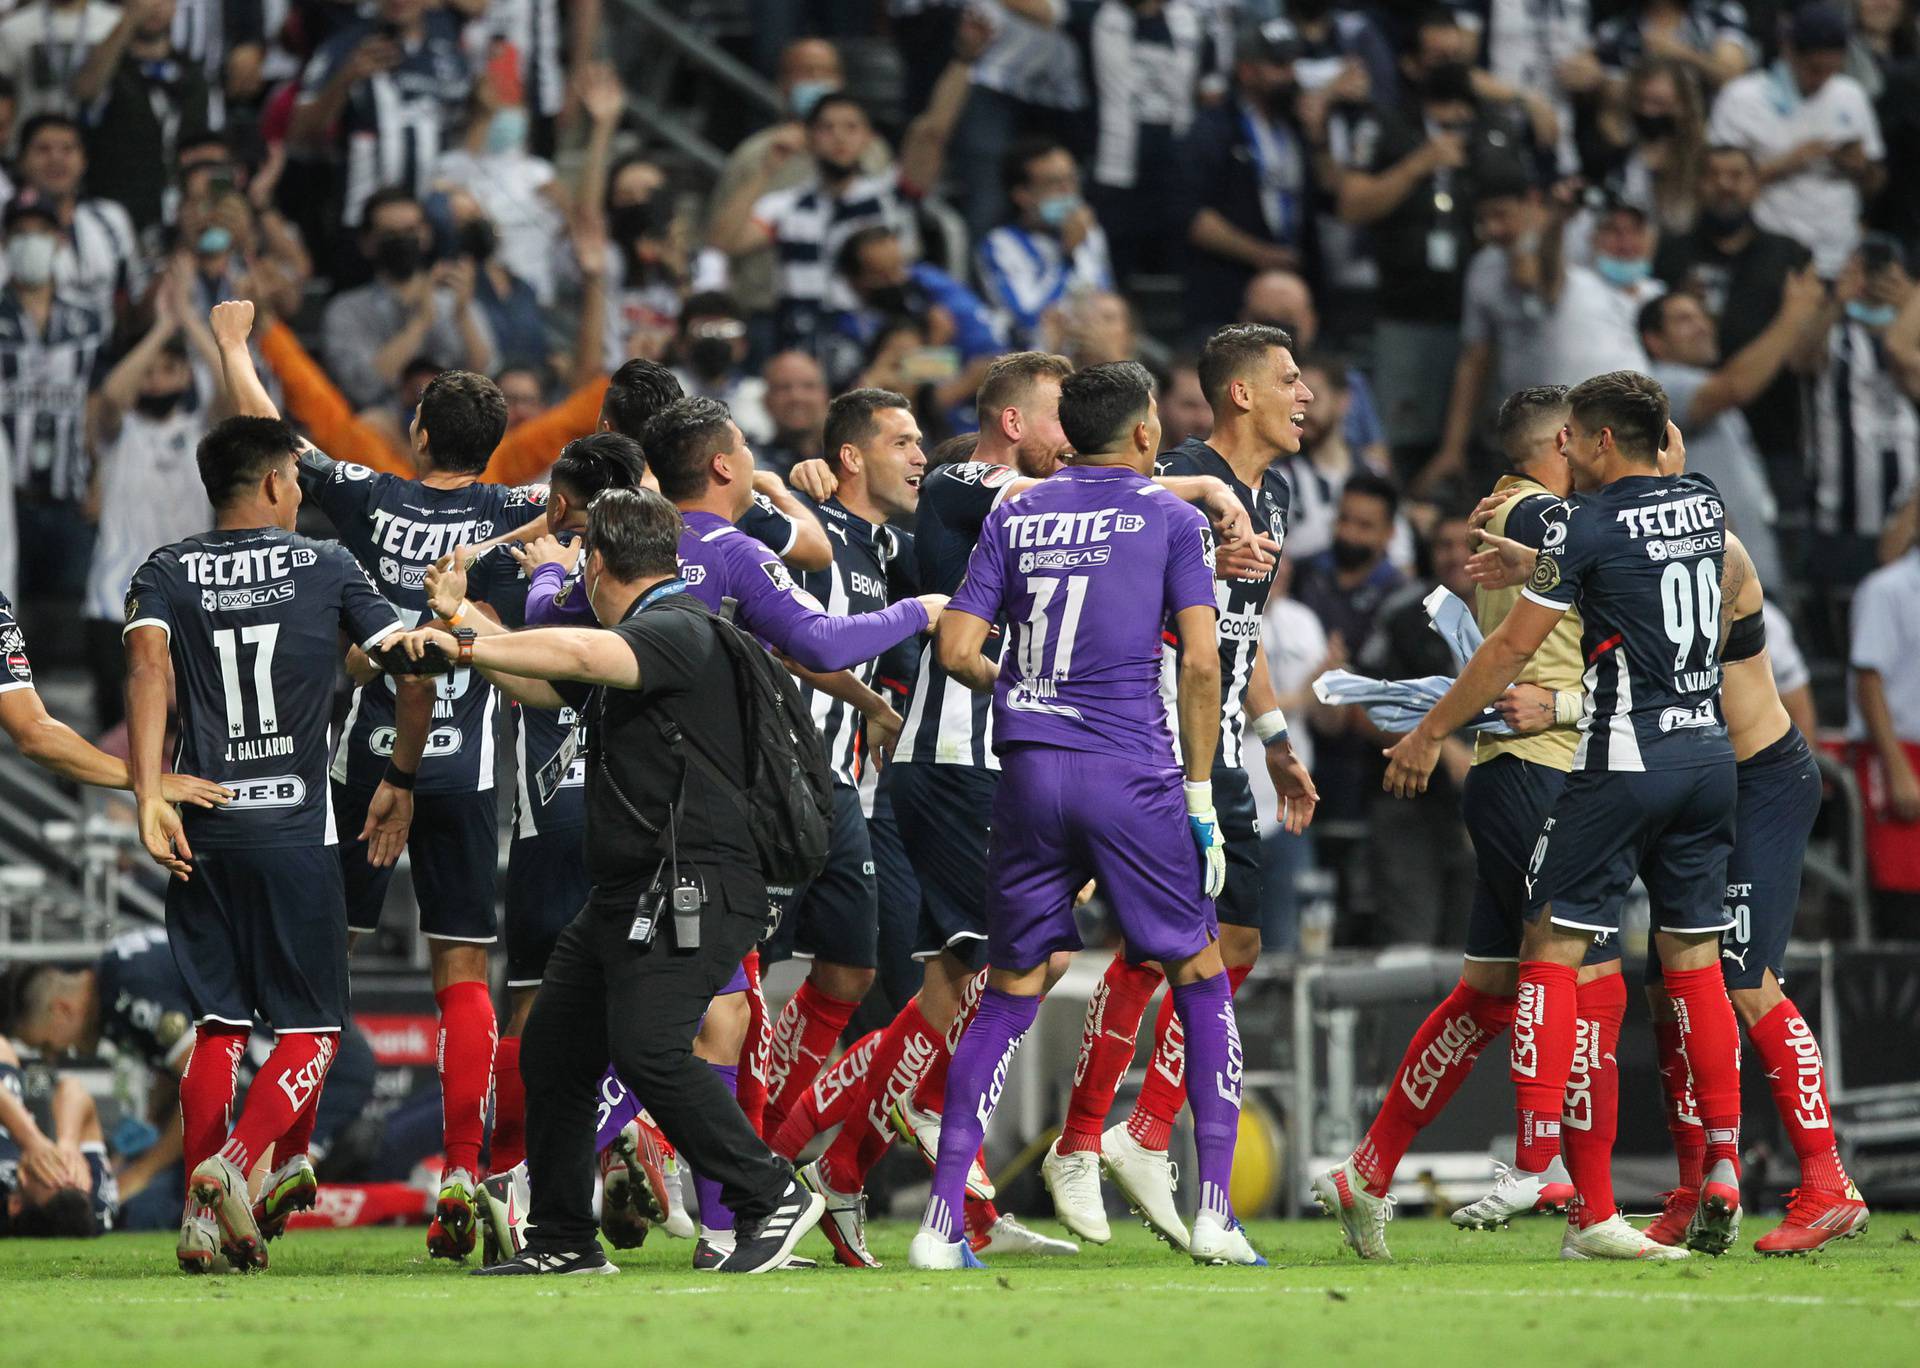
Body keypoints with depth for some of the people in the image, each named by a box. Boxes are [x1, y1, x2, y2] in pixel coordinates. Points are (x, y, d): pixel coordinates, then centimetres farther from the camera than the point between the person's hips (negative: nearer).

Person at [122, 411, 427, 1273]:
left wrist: (149, 796, -17)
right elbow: (414, 674, 0)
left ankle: (201, 1217, 4)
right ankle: (232, 1166, -18)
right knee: (311, 1029, 4)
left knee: (218, 1025, 11)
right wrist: (401, 780, 14)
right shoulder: (328, 569, 4)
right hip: (296, 831, -3)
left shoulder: (166, 574, 7)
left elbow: (148, 663, -12)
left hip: (203, 835, 3)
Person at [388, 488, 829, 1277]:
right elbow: (545, 686, 33)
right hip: (623, 898, 11)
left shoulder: (679, 629, -12)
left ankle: (772, 1199, -15)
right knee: (552, 1053, 10)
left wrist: (466, 645, -25)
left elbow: (579, 654, -30)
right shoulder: (641, 637, 20)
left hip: (693, 892, -11)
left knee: (647, 1049, -24)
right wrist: (466, 636, 28)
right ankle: (564, 1243, 18)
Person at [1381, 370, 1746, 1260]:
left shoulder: (1584, 525, -9)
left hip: (1625, 761, -6)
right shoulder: (1704, 505, 9)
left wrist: (1431, 733, 3)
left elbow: (1512, 648, -7)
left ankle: (1534, 1165, -9)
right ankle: (1722, 1171, 3)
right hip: (1710, 753, 6)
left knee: (1553, 946, -2)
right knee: (1694, 960, 9)